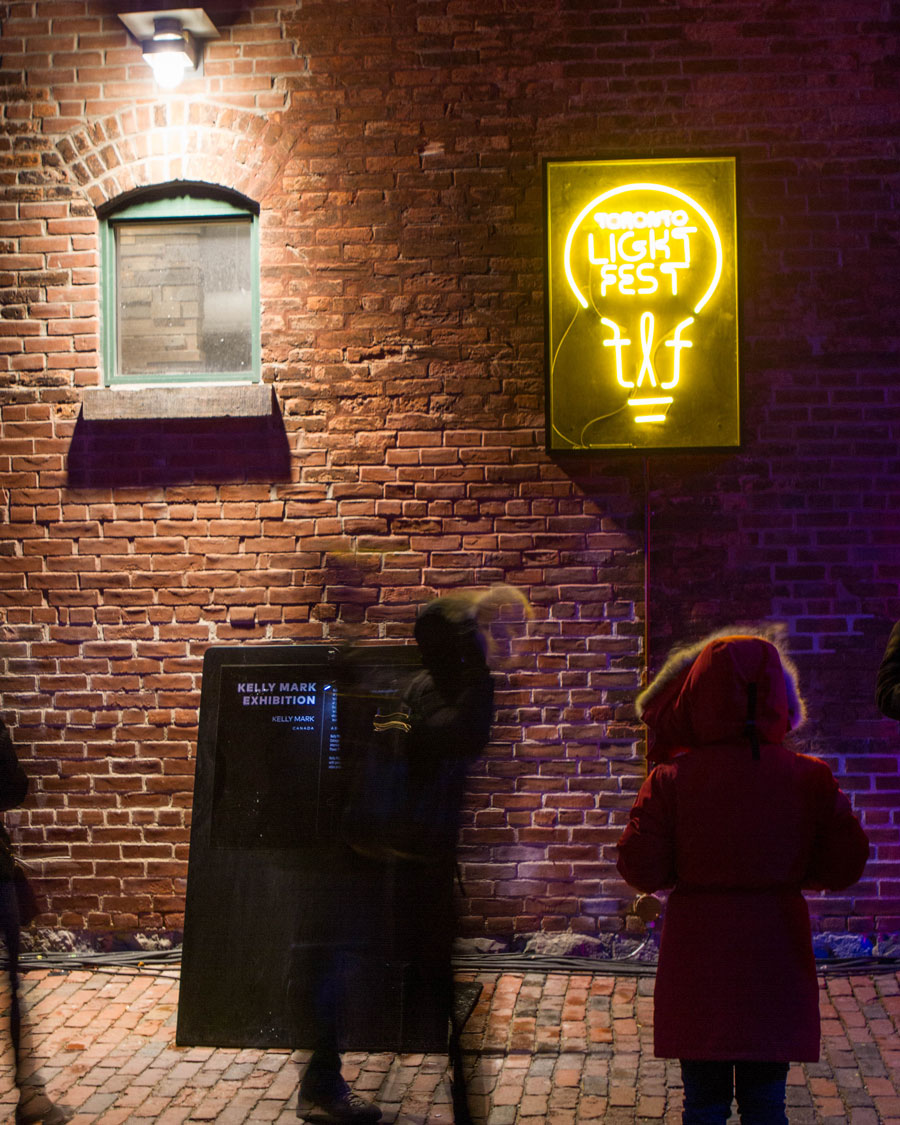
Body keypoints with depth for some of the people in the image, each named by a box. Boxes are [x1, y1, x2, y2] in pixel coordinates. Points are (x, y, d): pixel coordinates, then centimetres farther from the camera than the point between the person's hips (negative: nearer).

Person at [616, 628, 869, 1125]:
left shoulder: (671, 780, -11)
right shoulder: (810, 777, -6)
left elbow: (642, 870, -9)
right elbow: (844, 866, -1)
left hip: (698, 959, -1)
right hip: (775, 955, 1)